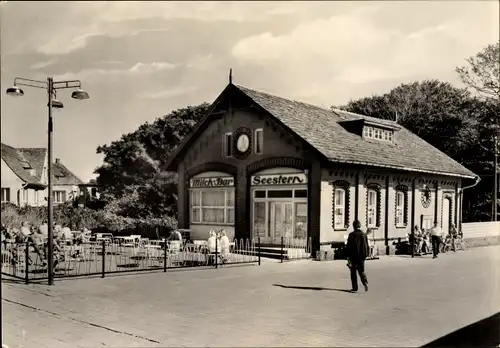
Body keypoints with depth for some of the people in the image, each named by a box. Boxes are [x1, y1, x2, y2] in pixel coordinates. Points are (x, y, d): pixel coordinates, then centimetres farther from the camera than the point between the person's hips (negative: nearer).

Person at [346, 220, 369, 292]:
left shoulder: (351, 235, -8)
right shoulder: (364, 235, 3)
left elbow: (349, 246, -10)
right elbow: (367, 246, 7)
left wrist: (348, 256, -6)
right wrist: (366, 254, 18)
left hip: (353, 256, -3)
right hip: (361, 256, 3)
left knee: (353, 271, 7)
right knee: (361, 270, 12)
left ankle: (355, 287, 8)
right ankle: (365, 282, -14)